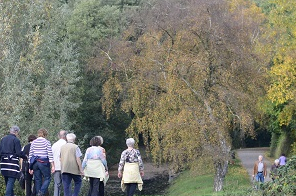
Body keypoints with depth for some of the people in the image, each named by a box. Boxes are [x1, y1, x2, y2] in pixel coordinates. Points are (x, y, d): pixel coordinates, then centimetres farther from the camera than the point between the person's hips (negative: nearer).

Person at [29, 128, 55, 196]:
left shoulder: (33, 142, 8)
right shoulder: (47, 142, -3)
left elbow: (30, 155, 8)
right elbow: (50, 154, -7)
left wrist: (30, 167, 13)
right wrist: (52, 166, -5)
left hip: (35, 163, 4)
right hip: (44, 162, -4)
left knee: (37, 180, 10)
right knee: (47, 178, 4)